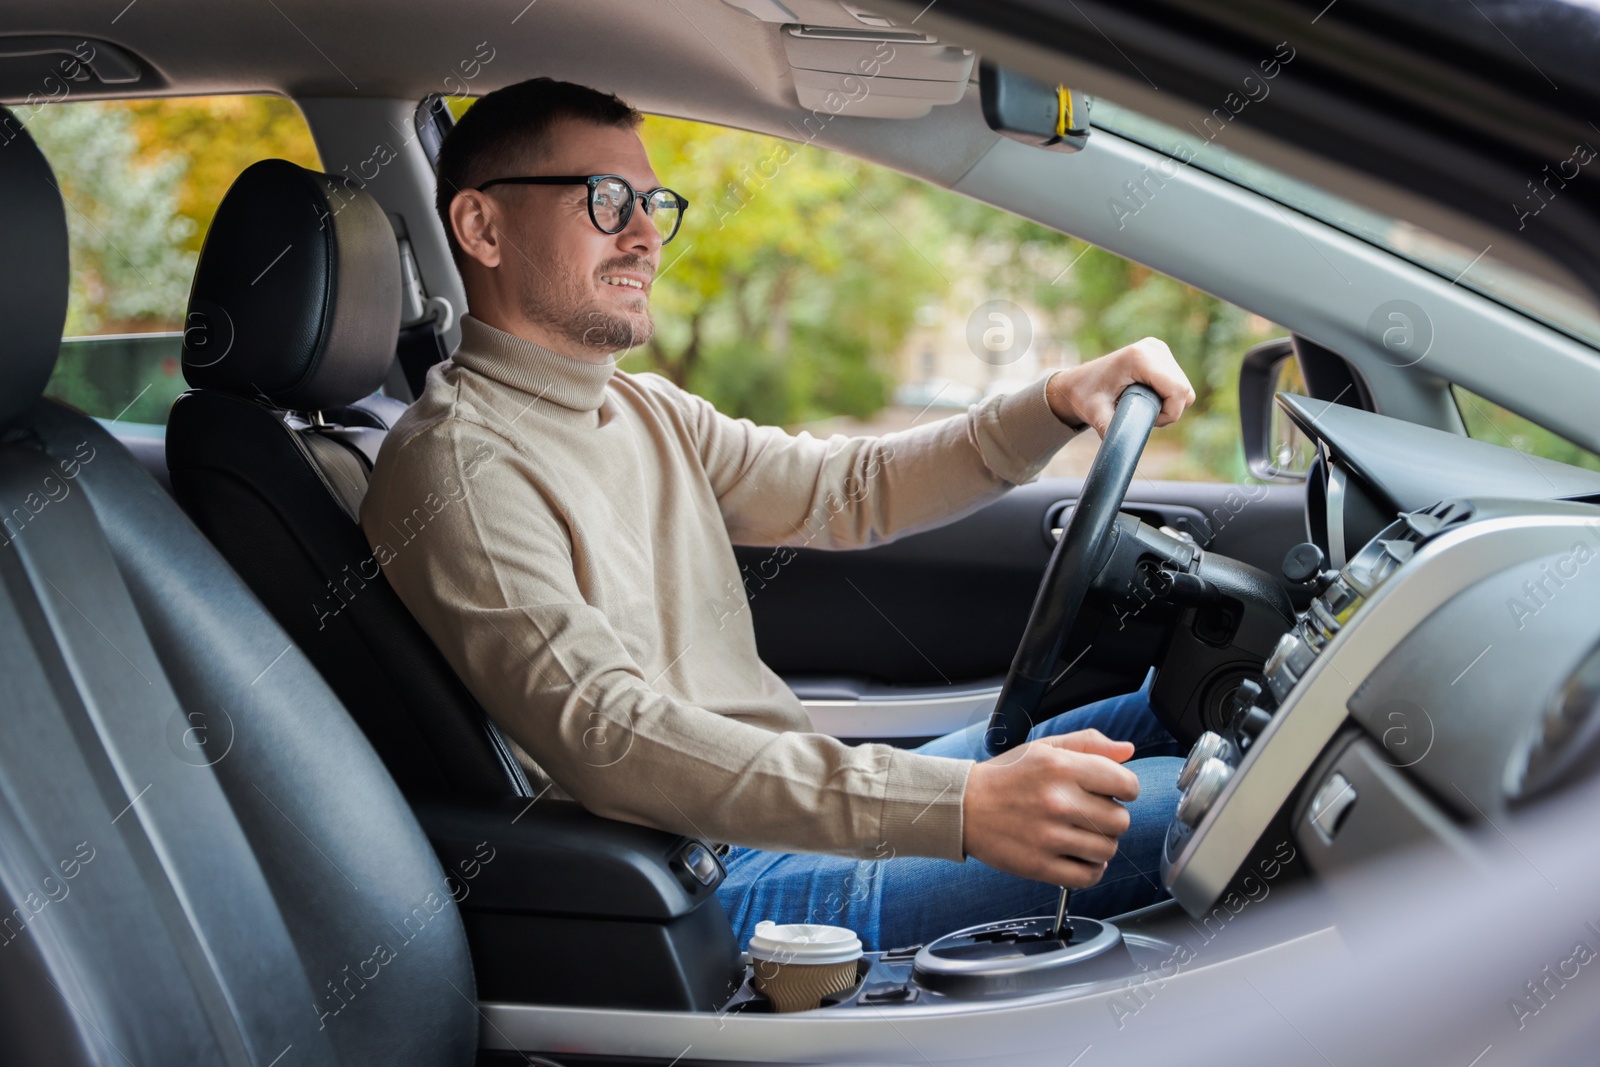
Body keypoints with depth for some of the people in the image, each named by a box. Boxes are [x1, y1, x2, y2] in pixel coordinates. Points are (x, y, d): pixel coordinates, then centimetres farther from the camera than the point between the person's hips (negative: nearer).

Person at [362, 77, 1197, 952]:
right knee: (1171, 809, -19)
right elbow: (605, 737, -29)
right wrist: (955, 806, -37)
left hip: (808, 805, 10)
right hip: (719, 890, -10)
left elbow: (851, 491, 19)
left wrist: (1056, 402, 2)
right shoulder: (457, 466, -16)